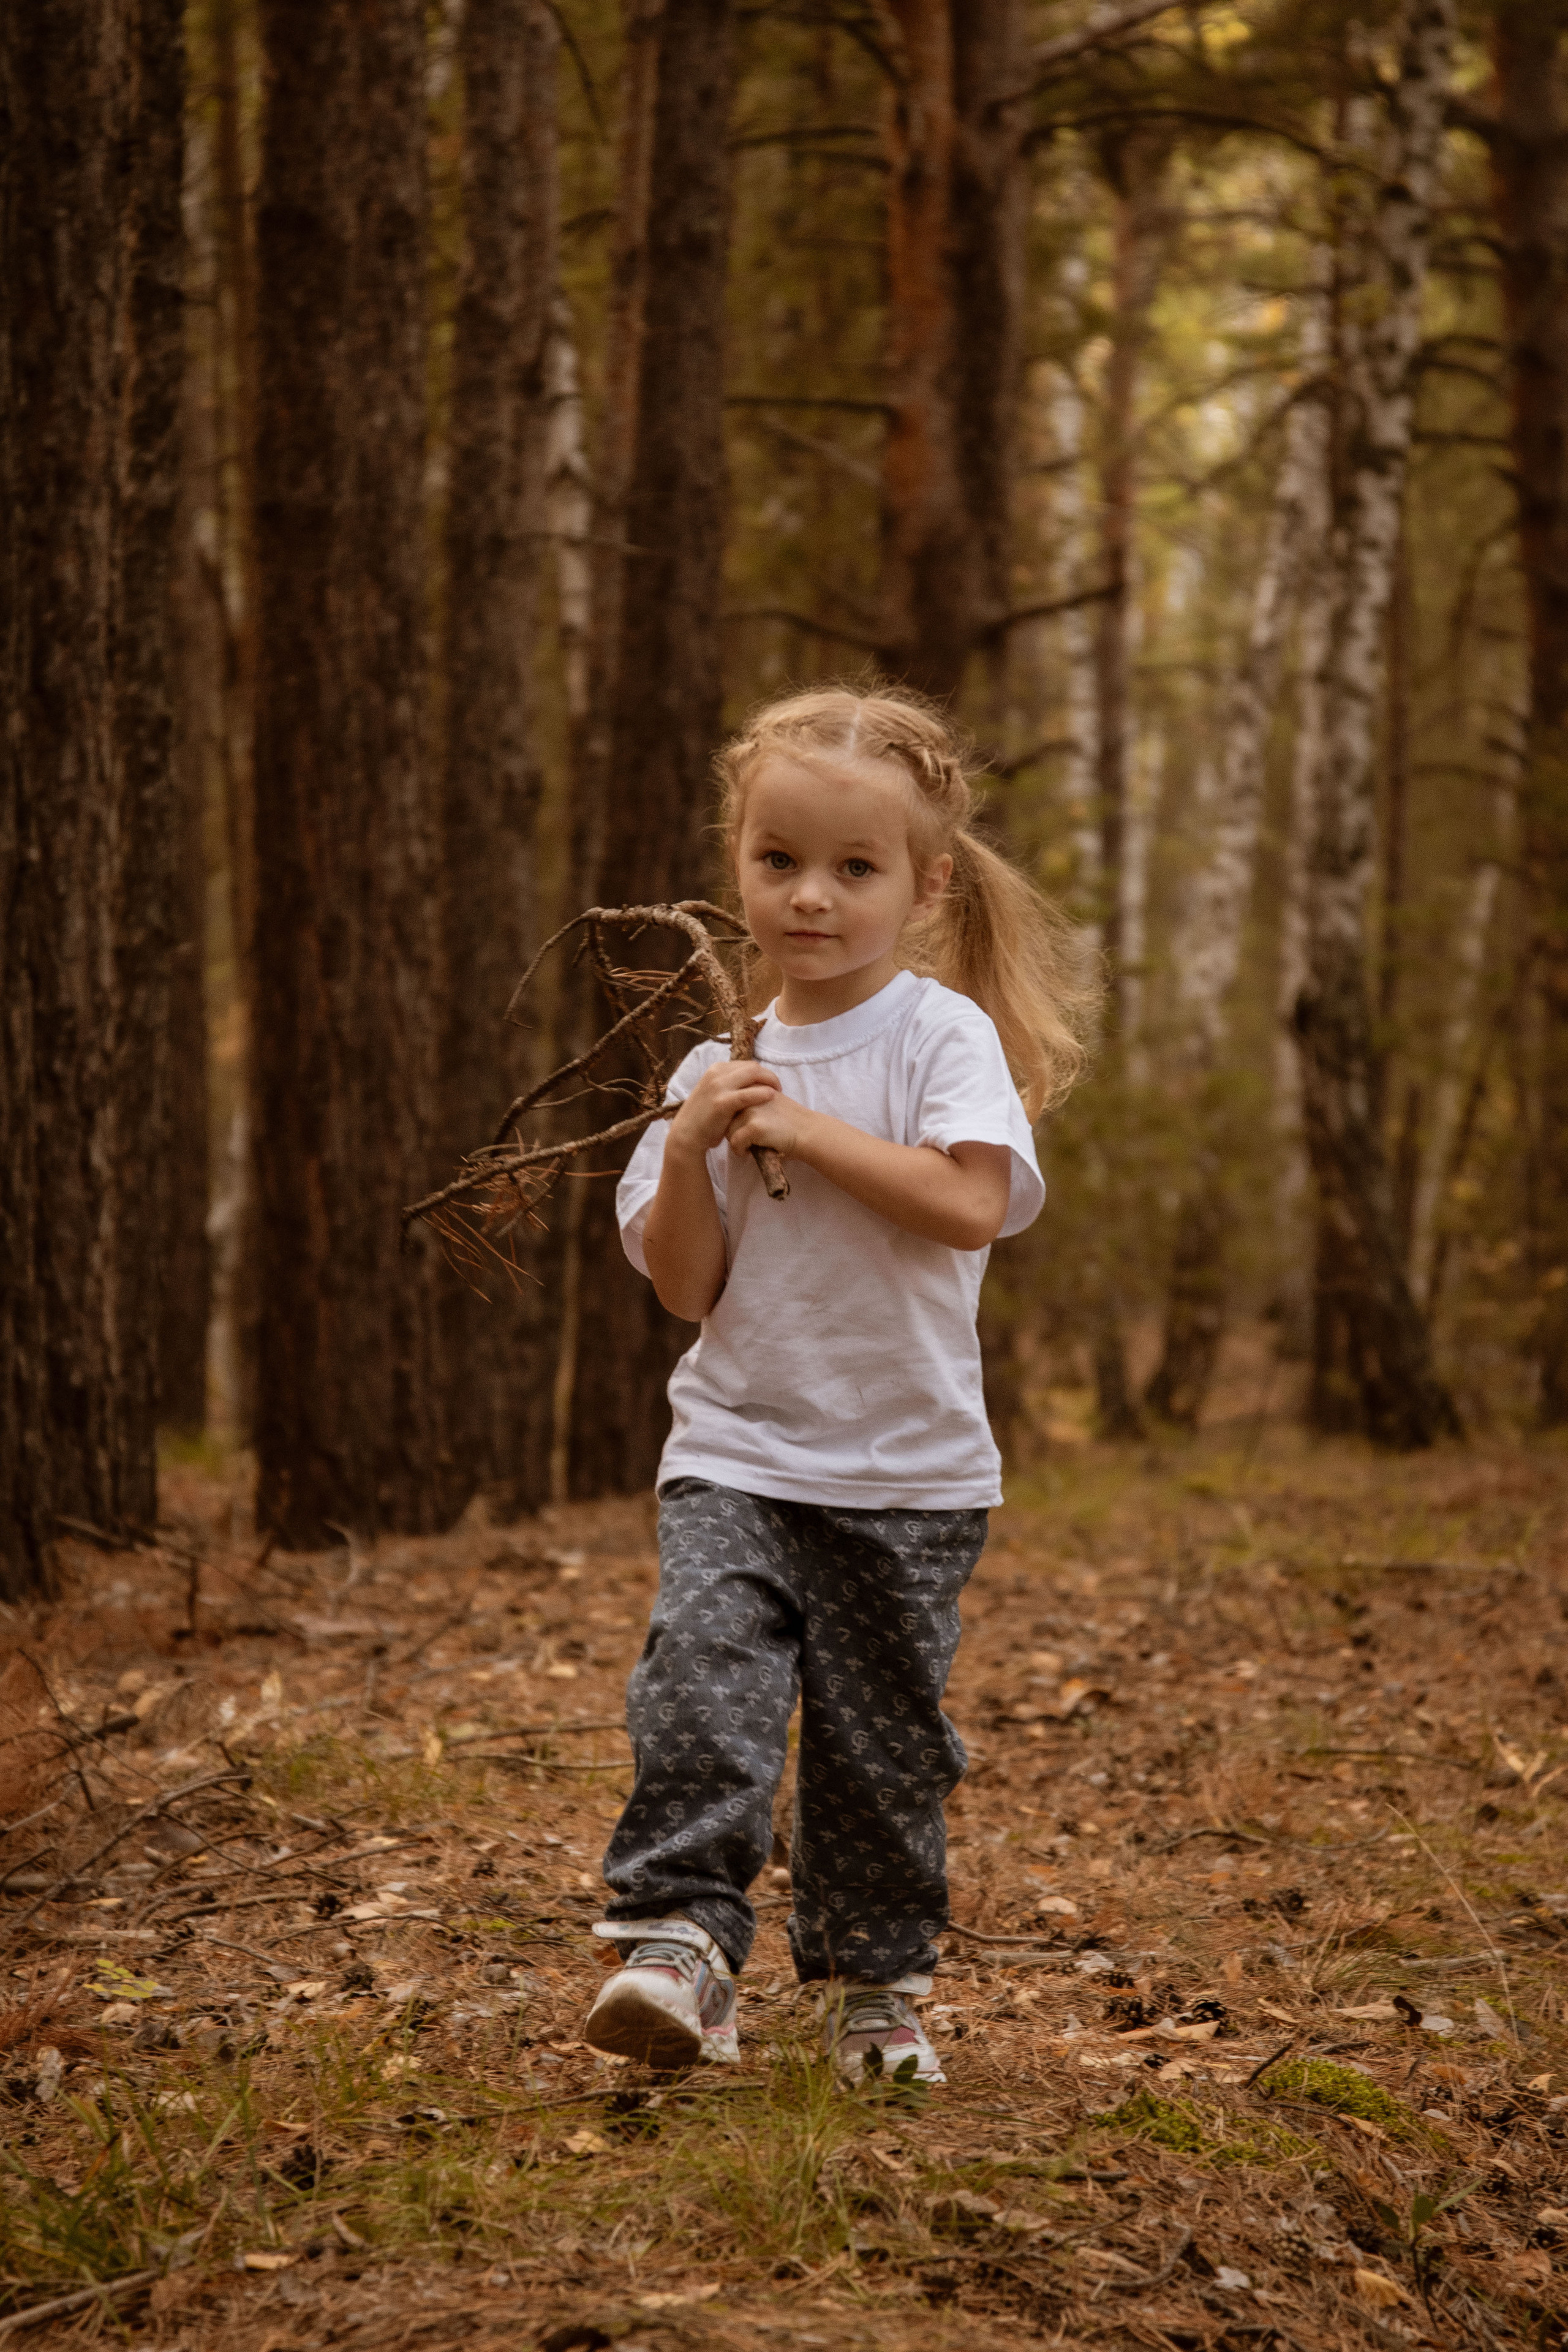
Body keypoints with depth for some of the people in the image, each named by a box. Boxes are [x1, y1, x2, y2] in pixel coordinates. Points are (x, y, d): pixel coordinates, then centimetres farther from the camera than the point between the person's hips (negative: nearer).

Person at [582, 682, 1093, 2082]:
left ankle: (875, 1981, 23)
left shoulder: (942, 1032, -6)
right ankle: (677, 1937, -15)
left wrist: (807, 1131, -20)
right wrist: (689, 1153, -12)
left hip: (907, 1469, -2)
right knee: (702, 1682, -19)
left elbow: (974, 1200, -23)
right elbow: (686, 1286, 5)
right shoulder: (724, 1060, 5)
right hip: (736, 1453, 2)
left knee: (883, 1736, 7)